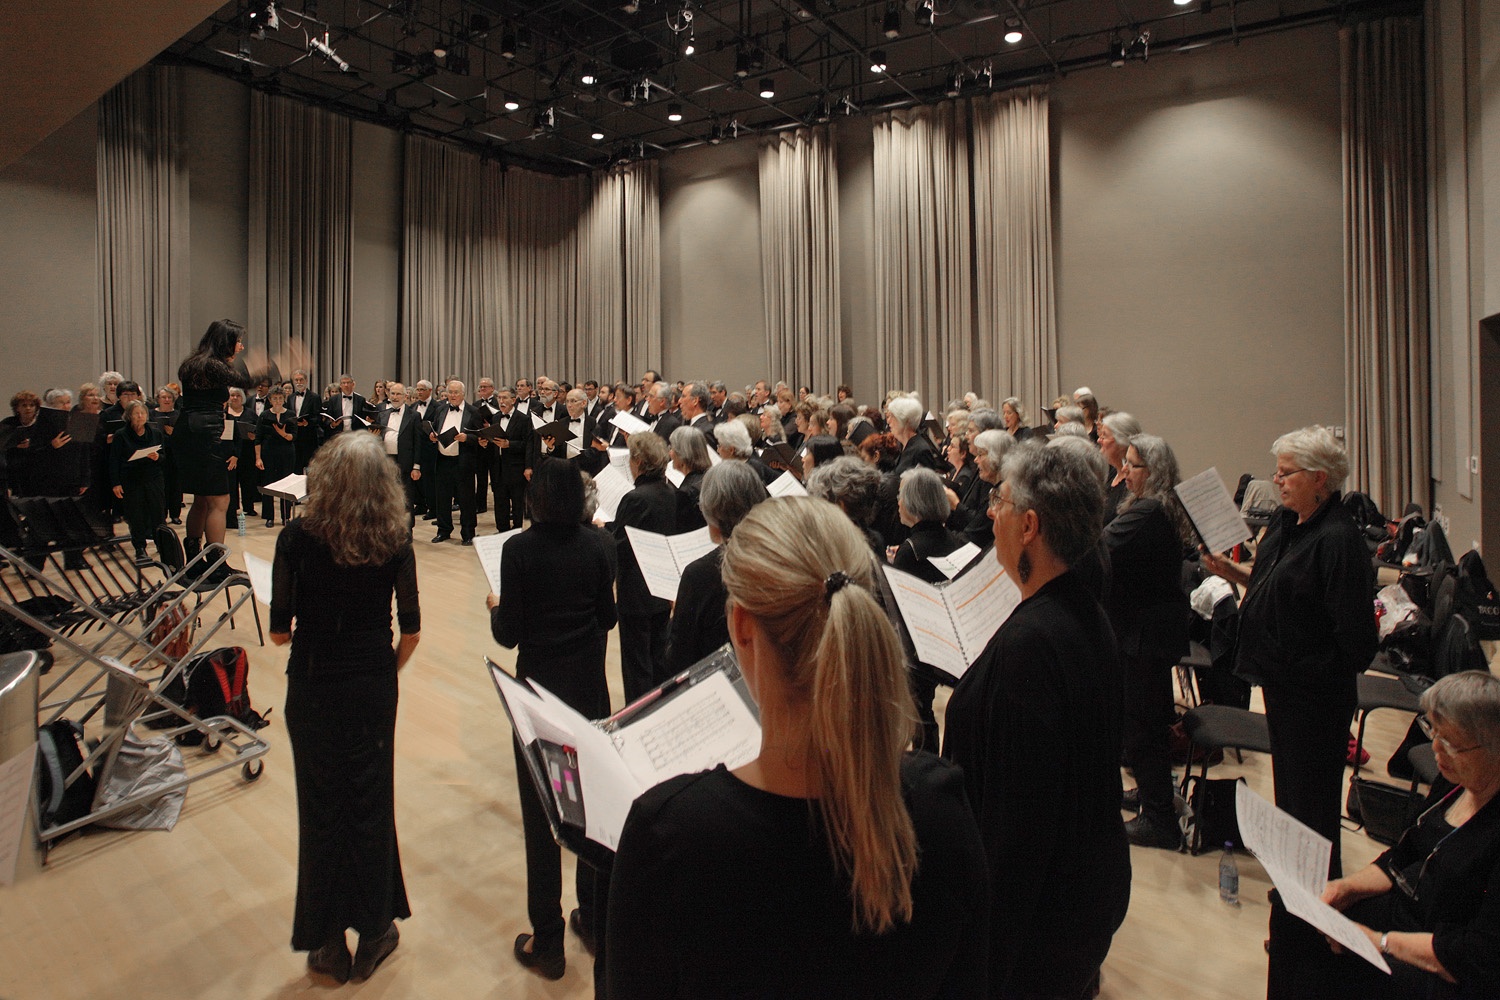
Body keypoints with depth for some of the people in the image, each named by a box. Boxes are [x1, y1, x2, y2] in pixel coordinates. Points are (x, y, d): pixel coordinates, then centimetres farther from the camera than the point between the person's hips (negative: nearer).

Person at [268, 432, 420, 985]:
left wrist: (306, 634, 12)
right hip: (373, 684, 1)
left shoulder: (297, 537, -13)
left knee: (321, 806, 14)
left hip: (312, 685, -1)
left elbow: (279, 631, -9)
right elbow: (410, 631, -5)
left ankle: (328, 941, 30)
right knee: (371, 802, 16)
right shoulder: (394, 542, -10)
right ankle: (373, 930, 32)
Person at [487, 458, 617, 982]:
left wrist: (495, 607, 9)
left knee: (540, 812, 8)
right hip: (590, 688, 3)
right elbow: (608, 617, 2)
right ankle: (595, 919, 32)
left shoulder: (518, 549, -14)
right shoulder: (597, 545, -5)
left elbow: (509, 634, -11)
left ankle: (547, 942, 19)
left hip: (539, 689, -3)